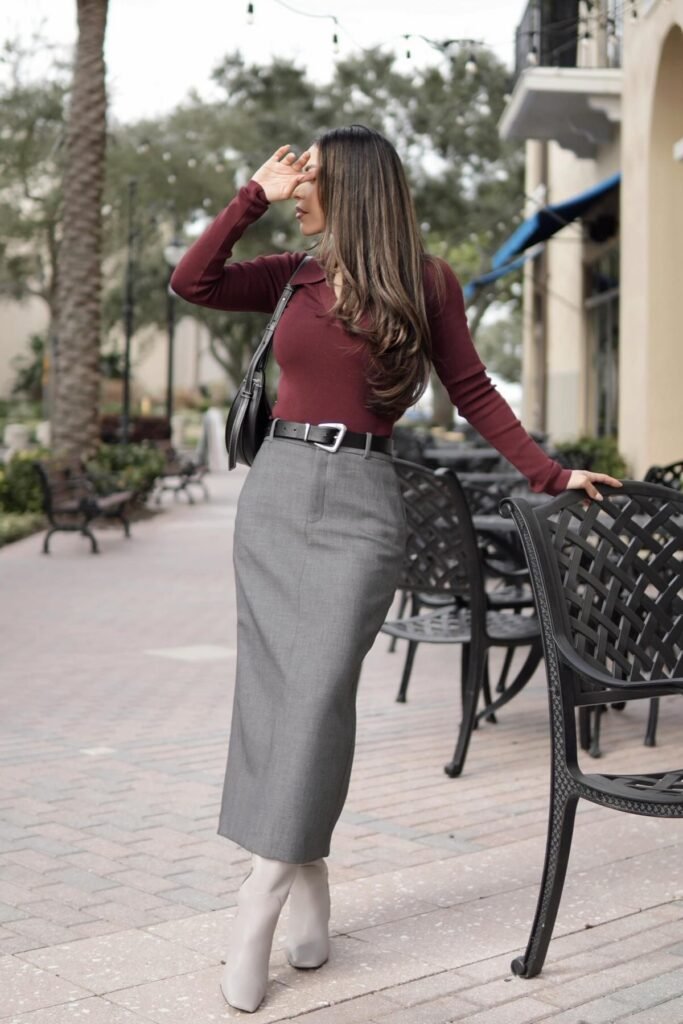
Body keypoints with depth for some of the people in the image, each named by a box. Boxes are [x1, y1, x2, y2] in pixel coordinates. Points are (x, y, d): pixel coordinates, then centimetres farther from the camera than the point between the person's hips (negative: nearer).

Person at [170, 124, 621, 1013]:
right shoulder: (295, 276, 14)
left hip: (360, 500, -4)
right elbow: (191, 283, 4)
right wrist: (256, 195, 6)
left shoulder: (426, 282, 4)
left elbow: (473, 392, 6)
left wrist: (550, 474, 1)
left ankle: (260, 905, -8)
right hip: (275, 488, 4)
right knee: (274, 688, -1)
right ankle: (309, 883, 9)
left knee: (318, 688, -13)